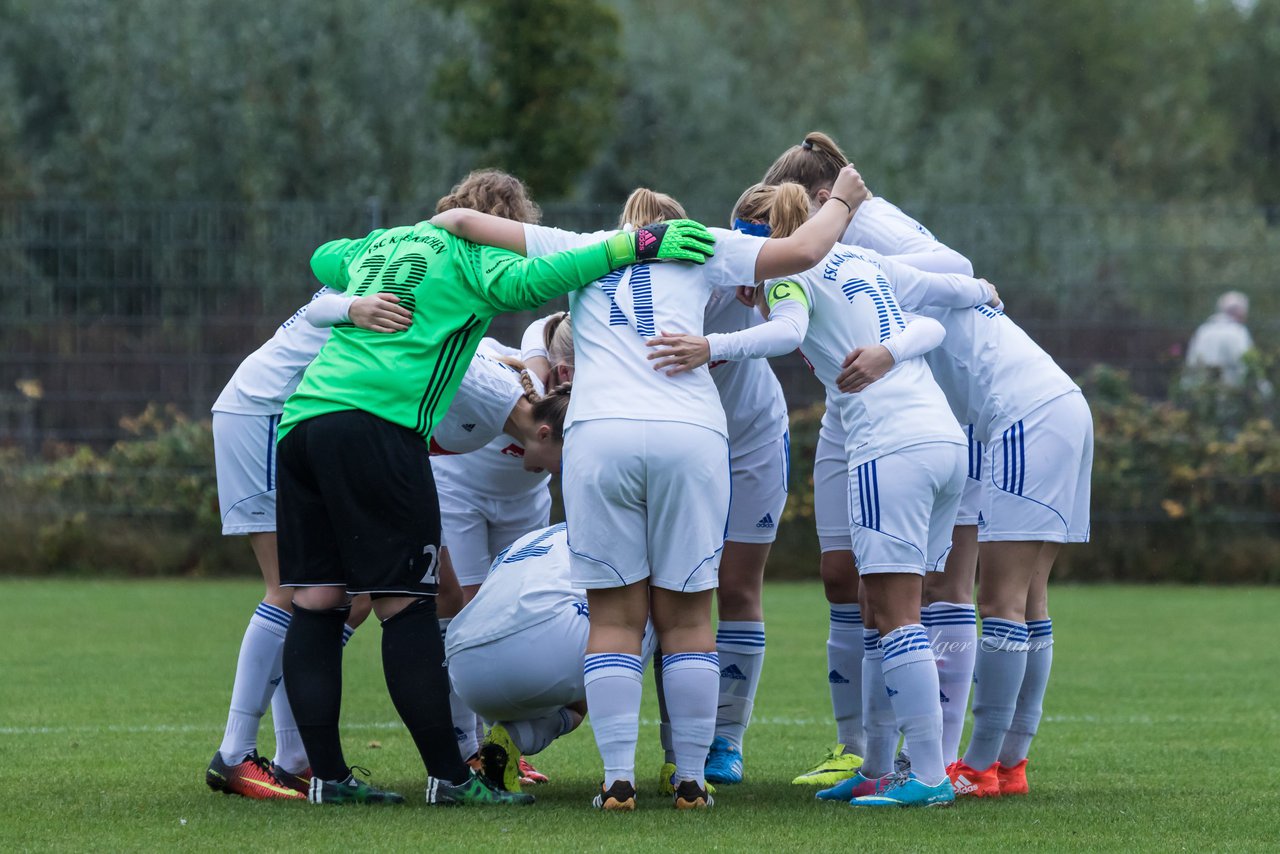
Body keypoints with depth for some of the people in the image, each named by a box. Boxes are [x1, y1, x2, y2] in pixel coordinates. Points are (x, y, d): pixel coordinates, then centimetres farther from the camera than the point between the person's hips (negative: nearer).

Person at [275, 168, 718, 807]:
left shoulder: (381, 243, 27)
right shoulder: (470, 253, 7)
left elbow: (323, 259, 47)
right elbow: (525, 281, -14)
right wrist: (631, 245, -14)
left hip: (303, 418, 7)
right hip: (376, 425, -7)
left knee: (316, 600, 5)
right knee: (405, 604, -5)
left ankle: (326, 774, 4)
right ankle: (449, 777, -3)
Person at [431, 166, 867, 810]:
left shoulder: (579, 249, 23)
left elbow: (465, 222, 21)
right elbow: (802, 252, 16)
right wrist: (842, 202, 33)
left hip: (599, 436, 0)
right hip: (690, 436, 0)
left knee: (615, 618, 5)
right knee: (686, 617, 7)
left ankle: (618, 780, -2)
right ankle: (691, 780, 6)